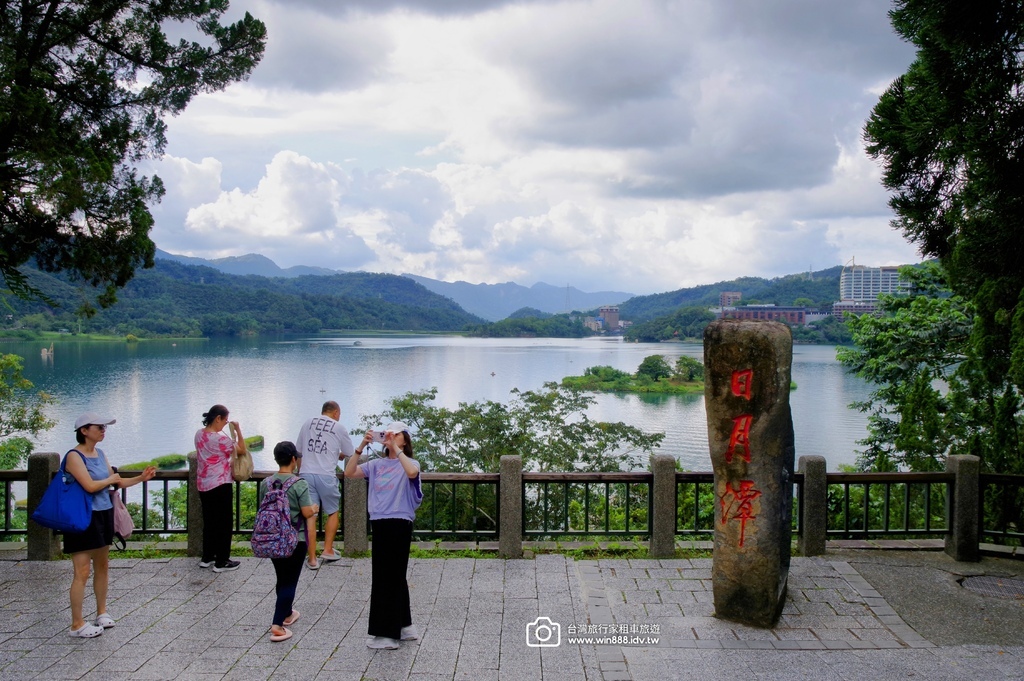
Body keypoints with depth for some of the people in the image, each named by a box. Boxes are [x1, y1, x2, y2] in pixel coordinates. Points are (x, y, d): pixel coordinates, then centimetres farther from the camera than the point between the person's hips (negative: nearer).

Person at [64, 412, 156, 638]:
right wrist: (111, 478, -6)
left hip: (104, 515, 8)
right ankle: (77, 624, 5)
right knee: (83, 573, -4)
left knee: (102, 567, 16)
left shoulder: (100, 454, 10)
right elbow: (90, 485, -23)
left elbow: (117, 482, 16)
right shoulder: (74, 456, -14)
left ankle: (101, 612, 30)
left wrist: (141, 478, 3)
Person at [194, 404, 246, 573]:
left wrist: (232, 436, 13)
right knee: (224, 522, 2)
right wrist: (238, 430, -2)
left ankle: (207, 557, 26)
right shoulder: (220, 439, -20)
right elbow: (241, 449, -9)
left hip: (203, 485, 8)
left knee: (209, 521, 18)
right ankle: (221, 562, 6)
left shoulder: (199, 434, 4)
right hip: (220, 485, -8)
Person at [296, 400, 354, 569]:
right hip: (326, 476, -3)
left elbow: (298, 453, 15)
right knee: (332, 512, 18)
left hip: (306, 474, 3)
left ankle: (312, 559, 4)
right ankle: (328, 550, 18)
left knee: (310, 515, 3)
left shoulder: (307, 424, 12)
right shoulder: (339, 428, 3)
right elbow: (350, 453, 11)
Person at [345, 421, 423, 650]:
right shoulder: (376, 465, 11)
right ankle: (404, 627, 27)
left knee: (389, 577, -3)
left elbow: (412, 472, -26)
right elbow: (349, 473, 0)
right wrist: (361, 447, -8)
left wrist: (395, 448, -24)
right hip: (379, 524, 6)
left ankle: (388, 634, 4)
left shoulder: (409, 464, -2)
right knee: (394, 577, 14)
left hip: (400, 525, -6)